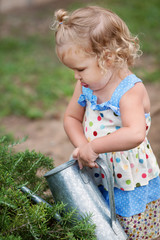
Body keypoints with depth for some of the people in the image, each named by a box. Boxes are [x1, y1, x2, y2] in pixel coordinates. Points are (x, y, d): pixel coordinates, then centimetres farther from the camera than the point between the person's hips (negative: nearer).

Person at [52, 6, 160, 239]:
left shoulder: (131, 91, -27)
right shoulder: (85, 86, -5)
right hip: (98, 179, 6)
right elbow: (71, 117, 7)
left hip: (132, 186, -6)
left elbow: (135, 134, -44)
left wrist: (92, 147, -36)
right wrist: (82, 146, -13)